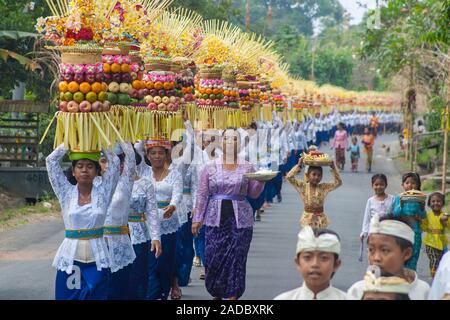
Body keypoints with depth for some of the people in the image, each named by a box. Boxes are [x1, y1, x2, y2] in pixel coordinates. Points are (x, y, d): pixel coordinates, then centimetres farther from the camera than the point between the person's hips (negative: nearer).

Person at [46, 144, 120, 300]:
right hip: (70, 259, 0)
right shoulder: (66, 192, 2)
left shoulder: (102, 191, 2)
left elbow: (114, 161, -3)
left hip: (97, 258, 0)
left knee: (96, 296, 3)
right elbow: (51, 160, -2)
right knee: (68, 296, 1)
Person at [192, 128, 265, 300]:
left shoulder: (247, 168, 6)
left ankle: (233, 296, 7)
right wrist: (197, 219, 2)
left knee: (236, 259, -2)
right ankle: (216, 294, 19)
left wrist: (261, 181, -10)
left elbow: (253, 193, 8)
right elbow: (202, 195, 5)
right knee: (213, 258, -1)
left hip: (240, 219, 0)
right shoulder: (210, 167, 5)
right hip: (215, 219, 0)